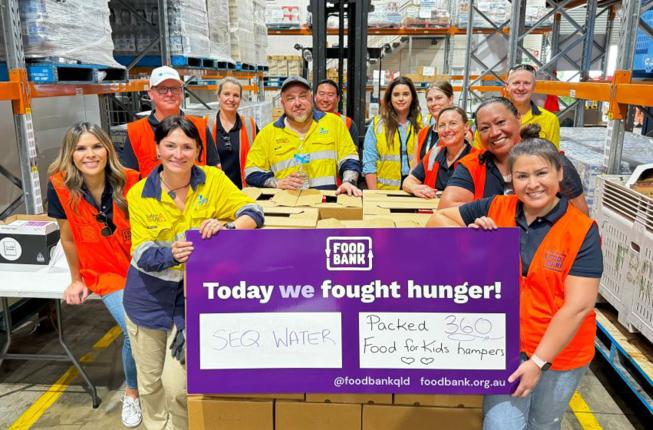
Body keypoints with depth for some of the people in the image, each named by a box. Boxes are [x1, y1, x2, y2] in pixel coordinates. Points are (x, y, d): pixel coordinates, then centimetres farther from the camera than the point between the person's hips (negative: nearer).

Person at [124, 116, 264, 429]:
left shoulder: (213, 180, -10)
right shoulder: (139, 195, -10)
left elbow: (254, 213, -15)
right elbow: (141, 254, -13)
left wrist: (227, 228, -35)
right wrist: (172, 253, -35)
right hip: (149, 297, 2)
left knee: (176, 383, -2)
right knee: (150, 382, 18)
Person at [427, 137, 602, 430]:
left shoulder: (582, 231, -13)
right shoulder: (495, 209, -6)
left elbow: (579, 306, -18)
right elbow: (437, 219, 3)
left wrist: (539, 361, -21)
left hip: (559, 352, 0)